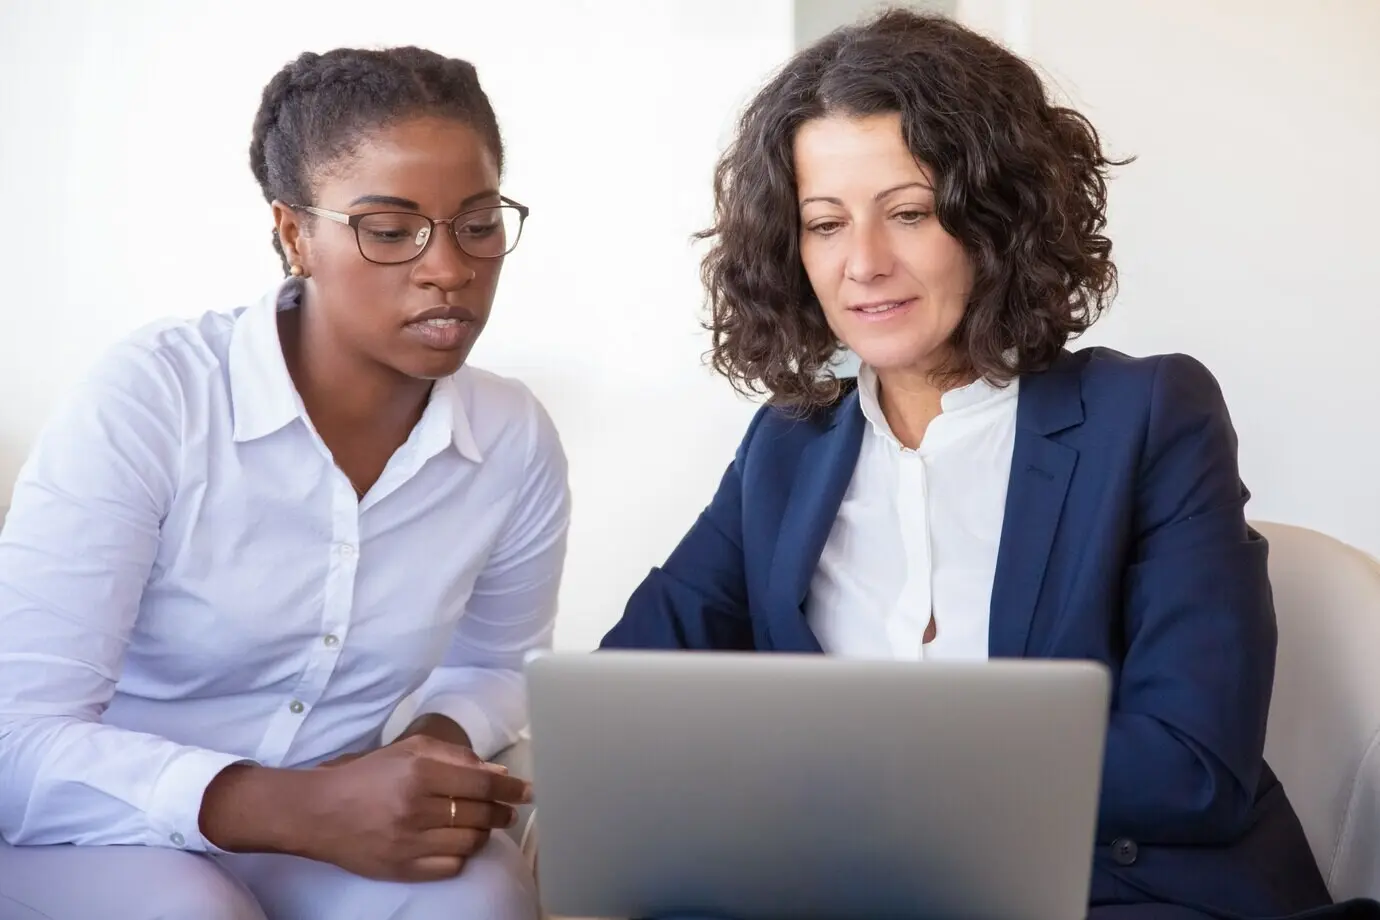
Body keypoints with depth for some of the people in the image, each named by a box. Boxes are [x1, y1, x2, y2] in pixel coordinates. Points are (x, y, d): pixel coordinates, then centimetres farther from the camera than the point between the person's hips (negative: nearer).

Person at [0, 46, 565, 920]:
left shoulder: (517, 440, -6)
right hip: (98, 838, -3)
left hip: (315, 828, 3)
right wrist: (301, 809, -36)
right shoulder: (147, 399, -20)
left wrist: (445, 742, -10)